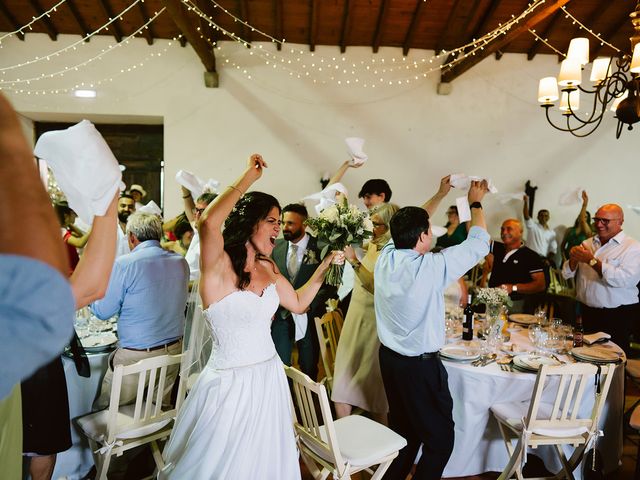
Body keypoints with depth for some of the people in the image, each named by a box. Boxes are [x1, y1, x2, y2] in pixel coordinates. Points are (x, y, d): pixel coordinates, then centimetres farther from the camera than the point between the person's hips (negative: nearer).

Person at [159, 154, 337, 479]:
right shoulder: (219, 266, -17)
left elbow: (298, 303, 15)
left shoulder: (267, 268, 4)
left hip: (269, 378, 7)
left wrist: (324, 266, 6)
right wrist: (248, 179, -28)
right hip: (230, 383, -6)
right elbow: (208, 223, -37)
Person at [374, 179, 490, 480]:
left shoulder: (385, 258, -7)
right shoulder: (430, 267, -23)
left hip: (388, 357, 7)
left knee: (403, 430, 23)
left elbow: (410, 228, 13)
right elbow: (479, 243, -9)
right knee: (440, 437, 11)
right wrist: (476, 203, 7)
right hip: (420, 365, -7)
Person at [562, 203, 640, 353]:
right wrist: (573, 260, -13)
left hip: (617, 317, -5)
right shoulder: (587, 243, 9)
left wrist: (592, 260, -21)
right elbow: (567, 274, 8)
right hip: (587, 313, 5)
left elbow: (626, 279, -24)